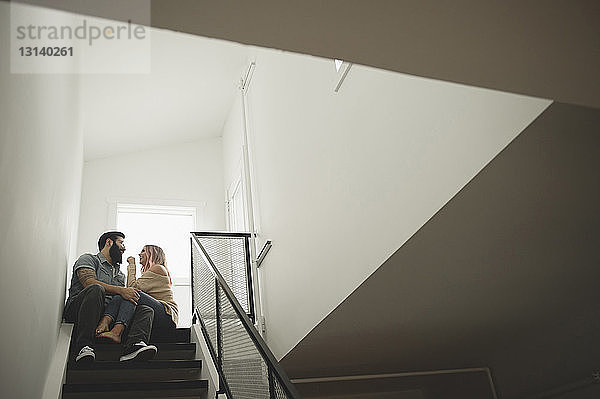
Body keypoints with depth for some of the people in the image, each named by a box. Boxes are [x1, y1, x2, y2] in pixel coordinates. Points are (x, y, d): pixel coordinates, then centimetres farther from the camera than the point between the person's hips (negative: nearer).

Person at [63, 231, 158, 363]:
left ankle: (133, 345, -45)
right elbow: (89, 282, -8)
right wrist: (120, 290, -18)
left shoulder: (120, 274, 34)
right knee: (96, 289, -35)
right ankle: (85, 346, -41)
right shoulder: (88, 259, 13)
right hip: (77, 310, -6)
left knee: (147, 310, -12)